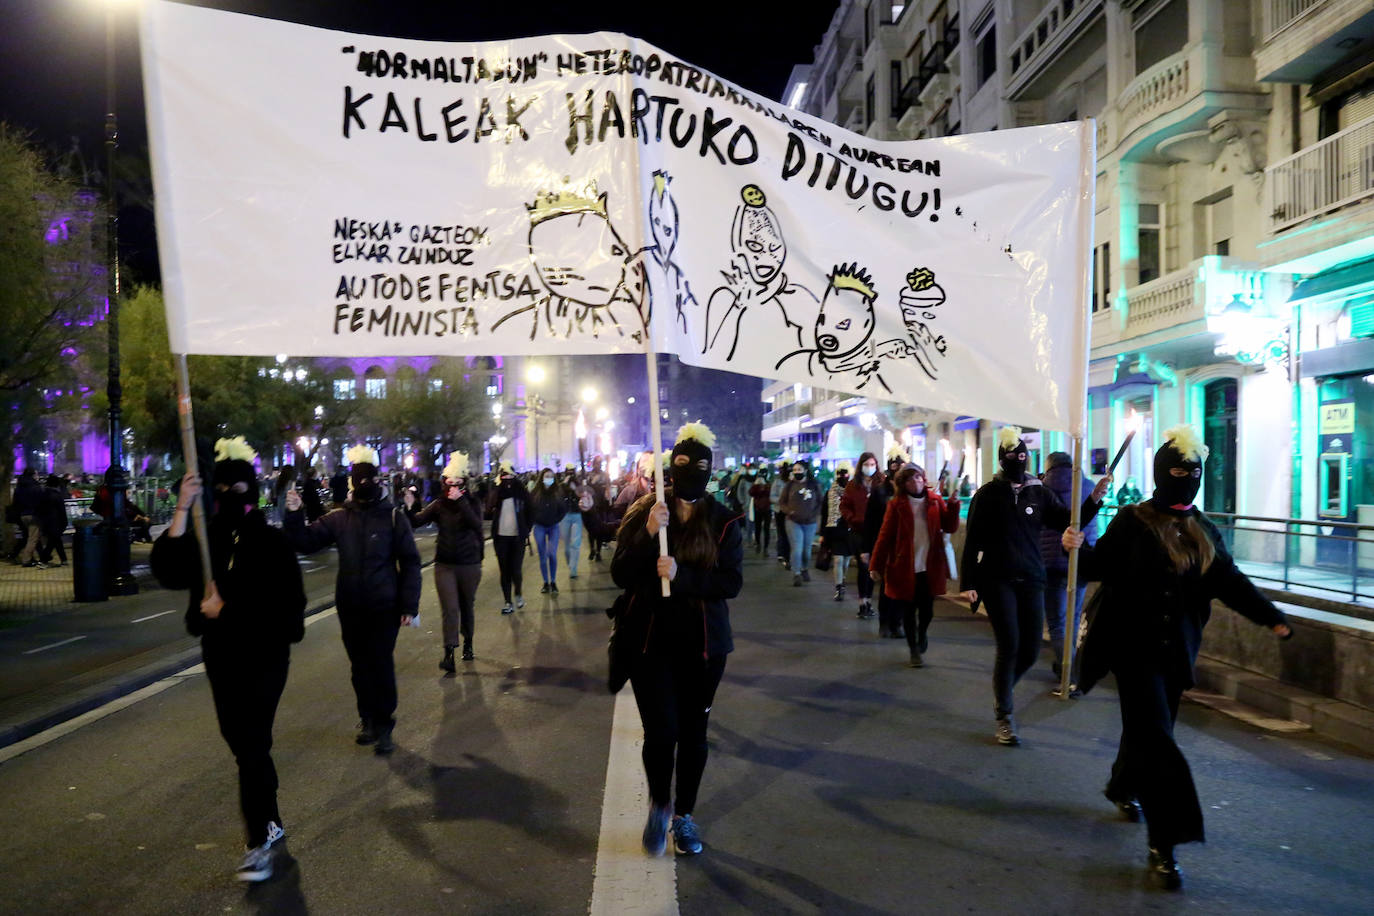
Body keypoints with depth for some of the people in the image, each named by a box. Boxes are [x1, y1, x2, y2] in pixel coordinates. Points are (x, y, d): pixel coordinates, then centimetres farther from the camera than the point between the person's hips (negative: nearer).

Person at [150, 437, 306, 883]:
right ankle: (270, 826, 31)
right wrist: (181, 512, -22)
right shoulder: (205, 538, 3)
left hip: (263, 656, -5)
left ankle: (261, 839, -1)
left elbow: (287, 602, -13)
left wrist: (228, 611, -17)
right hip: (220, 655, 5)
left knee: (251, 745, -9)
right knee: (240, 740, 15)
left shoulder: (271, 541, -8)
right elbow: (167, 571, -15)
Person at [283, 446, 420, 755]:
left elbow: (410, 562, -6)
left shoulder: (393, 516, -6)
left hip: (384, 607, -3)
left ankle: (383, 726, 11)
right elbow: (305, 542, 2)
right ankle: (368, 719, 28)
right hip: (350, 607, 4)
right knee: (360, 666, 13)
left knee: (381, 665, -2)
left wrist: (409, 605, -10)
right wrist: (294, 515, -15)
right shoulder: (338, 517, 3)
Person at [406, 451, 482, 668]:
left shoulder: (472, 503, -3)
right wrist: (410, 508, -28)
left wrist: (460, 501, -27)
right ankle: (448, 654, -14)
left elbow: (476, 524, -22)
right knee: (450, 609, -10)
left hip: (469, 565, 0)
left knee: (466, 607, 14)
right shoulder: (439, 505, 0)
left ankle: (468, 645, 34)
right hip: (444, 565, 0)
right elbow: (416, 522, -8)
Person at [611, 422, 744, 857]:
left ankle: (683, 815, 31)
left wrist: (681, 575, -24)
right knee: (661, 731, -8)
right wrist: (647, 535, -22)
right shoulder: (644, 512, -1)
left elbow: (732, 581, -11)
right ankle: (659, 803, 21)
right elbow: (621, 575, -8)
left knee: (693, 731, 11)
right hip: (652, 640, -1)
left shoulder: (724, 522, -2)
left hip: (703, 644, 1)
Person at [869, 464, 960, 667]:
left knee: (926, 611, 9)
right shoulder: (896, 505, -4)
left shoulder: (935, 500, 3)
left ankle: (921, 641, 38)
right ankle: (915, 650, 23)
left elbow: (950, 527, 1)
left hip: (930, 568, 2)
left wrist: (953, 505, -15)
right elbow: (885, 536, -5)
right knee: (908, 612, 4)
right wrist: (876, 566, -7)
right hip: (904, 568, -2)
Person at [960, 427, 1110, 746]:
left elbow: (1068, 522, -1)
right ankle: (1004, 717, 4)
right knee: (1009, 645, -9)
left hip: (1031, 581, 4)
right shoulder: (988, 493, -1)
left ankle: (1002, 691, 32)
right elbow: (973, 540, -3)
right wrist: (968, 583, -7)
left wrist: (1094, 498, -15)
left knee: (1030, 650, 3)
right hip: (997, 581, -3)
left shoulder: (1039, 493, 7)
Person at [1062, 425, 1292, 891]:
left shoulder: (1205, 531, 7)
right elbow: (1103, 567, -9)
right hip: (1135, 646, -5)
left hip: (1177, 650, 5)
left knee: (1149, 728, 16)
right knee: (1155, 738, -9)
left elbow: (1230, 582, 4)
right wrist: (1080, 549, -29)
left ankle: (1123, 787, 46)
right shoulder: (1133, 520, -7)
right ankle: (1162, 847, -5)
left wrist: (1272, 617, -7)